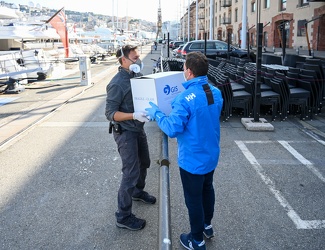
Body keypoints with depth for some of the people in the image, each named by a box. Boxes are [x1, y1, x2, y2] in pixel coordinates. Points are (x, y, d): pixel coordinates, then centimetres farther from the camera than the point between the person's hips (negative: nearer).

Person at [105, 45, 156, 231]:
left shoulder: (138, 76, 2)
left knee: (144, 163, 25)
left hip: (138, 128, 8)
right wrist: (134, 115, -37)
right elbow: (110, 114, -24)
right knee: (131, 172, -5)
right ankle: (123, 216, 8)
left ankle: (138, 191, 51)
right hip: (125, 132, -8)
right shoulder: (117, 84, -22)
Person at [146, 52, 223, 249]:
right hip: (211, 155, 7)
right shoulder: (216, 93, -3)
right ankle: (207, 225, 47)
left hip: (193, 160, -7)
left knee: (194, 198, 10)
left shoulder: (186, 98, -27)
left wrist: (156, 113, -12)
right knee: (207, 189, 26)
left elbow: (172, 129, -28)